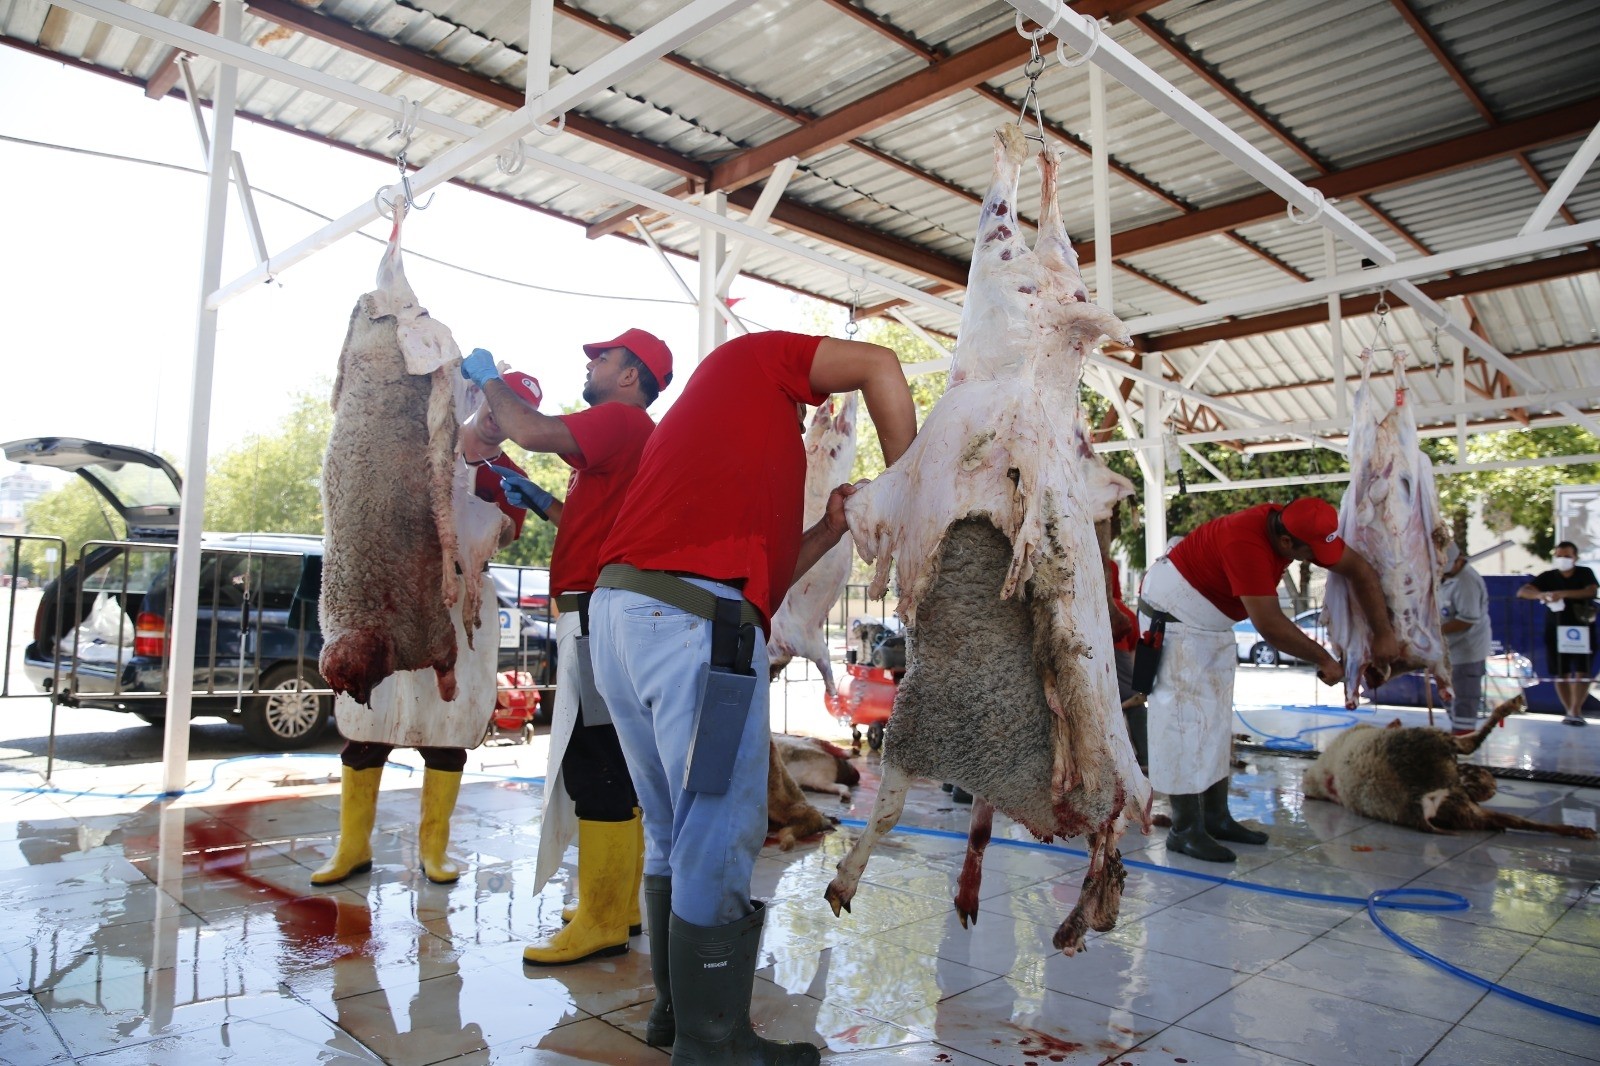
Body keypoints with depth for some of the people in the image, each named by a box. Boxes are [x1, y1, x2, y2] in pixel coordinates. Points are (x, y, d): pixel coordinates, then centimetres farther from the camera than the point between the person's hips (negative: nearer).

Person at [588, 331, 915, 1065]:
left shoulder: (695, 425, 34)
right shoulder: (751, 359, 17)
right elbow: (878, 366, 4)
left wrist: (828, 530, 24)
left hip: (619, 607, 9)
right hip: (694, 618, -9)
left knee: (674, 830, 18)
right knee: (719, 837, -1)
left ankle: (675, 1006, 31)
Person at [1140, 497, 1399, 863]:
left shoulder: (1296, 527, -8)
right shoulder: (1247, 544, -34)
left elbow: (1360, 569, 1)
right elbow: (1270, 625, -30)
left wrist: (1383, 634, -4)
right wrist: (1323, 660, -17)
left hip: (1213, 623, 10)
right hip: (1175, 615, -10)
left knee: (1216, 719, 11)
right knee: (1187, 717, -11)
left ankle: (1216, 817, 18)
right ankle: (1186, 830, -7)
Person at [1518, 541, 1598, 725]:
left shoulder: (1585, 573, 2)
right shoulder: (1548, 577, 3)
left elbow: (1590, 591, -18)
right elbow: (1521, 592, -6)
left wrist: (1562, 594, -30)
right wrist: (1540, 595, -28)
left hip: (1583, 630, -1)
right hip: (1556, 631, 1)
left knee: (1582, 672, -8)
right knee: (1561, 674, 4)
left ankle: (1575, 710, -7)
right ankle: (1571, 711, 13)